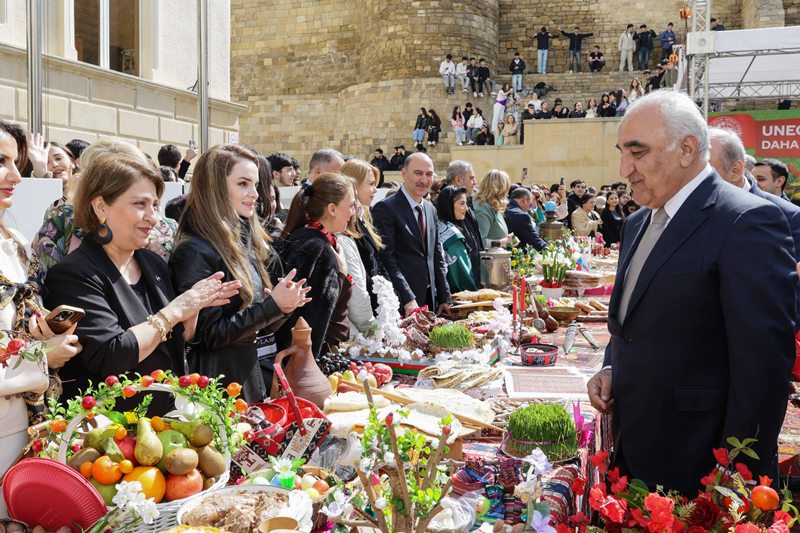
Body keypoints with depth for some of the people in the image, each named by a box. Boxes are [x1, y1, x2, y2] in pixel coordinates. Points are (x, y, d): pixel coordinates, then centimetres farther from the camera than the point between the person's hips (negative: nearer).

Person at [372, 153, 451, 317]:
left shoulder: (431, 209, 14)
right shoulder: (385, 208, -11)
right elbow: (387, 257, -16)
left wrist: (444, 299, 10)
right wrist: (408, 299, -21)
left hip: (430, 300, 7)